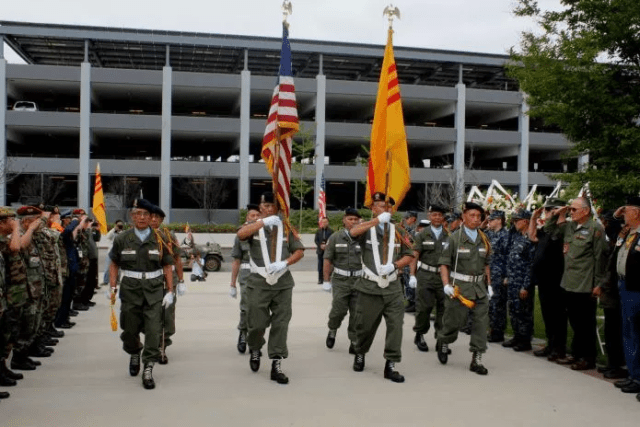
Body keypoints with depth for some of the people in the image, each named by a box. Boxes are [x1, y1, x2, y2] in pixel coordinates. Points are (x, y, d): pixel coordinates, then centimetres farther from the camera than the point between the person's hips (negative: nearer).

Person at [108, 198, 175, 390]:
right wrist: (112, 288, 1)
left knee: (153, 329, -8)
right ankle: (134, 355, 40)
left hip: (154, 289, -1)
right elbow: (114, 265, 10)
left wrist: (170, 291, 0)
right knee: (130, 329, 9)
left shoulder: (159, 240, 3)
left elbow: (167, 266, 5)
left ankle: (148, 370, -1)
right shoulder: (122, 239, 4)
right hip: (130, 289, 1)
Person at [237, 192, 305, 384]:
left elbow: (299, 251, 7)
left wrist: (284, 263, -10)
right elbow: (241, 234, -19)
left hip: (283, 283, 2)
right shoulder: (254, 227, 3)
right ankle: (255, 350, 34)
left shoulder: (286, 228, 9)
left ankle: (276, 364, 8)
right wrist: (264, 222, -22)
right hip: (258, 283, -1)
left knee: (280, 324, 1)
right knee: (257, 323, 3)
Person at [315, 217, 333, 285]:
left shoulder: (331, 231, 1)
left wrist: (326, 245, -14)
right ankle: (320, 279, 11)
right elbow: (316, 240, 8)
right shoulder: (318, 231, 11)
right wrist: (320, 245, -8)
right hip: (320, 250, 3)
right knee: (320, 265, 5)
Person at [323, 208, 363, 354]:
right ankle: (332, 331, 23)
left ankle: (354, 342, 15)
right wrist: (327, 280, 1)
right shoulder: (335, 238, 4)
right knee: (339, 310, -6)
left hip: (359, 280, 1)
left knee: (357, 313, 2)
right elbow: (328, 260, 4)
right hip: (340, 280, -1)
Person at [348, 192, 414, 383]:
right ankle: (360, 354, 35)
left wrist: (393, 265, -10)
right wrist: (378, 220, -29)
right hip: (369, 287, -2)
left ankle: (391, 365, 3)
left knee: (395, 325, -6)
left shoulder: (398, 231, 9)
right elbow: (353, 232, -24)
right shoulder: (366, 228, 0)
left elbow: (409, 255, 9)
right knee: (365, 325, 9)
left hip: (393, 288, 2)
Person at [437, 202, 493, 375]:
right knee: (454, 321, 3)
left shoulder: (484, 239, 8)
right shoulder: (454, 238, -7)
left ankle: (477, 359, 8)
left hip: (480, 288, 4)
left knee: (481, 322, 0)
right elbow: (444, 263, -7)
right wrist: (446, 284, -17)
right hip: (459, 287, -4)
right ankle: (443, 343, 34)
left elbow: (486, 264, 17)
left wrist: (489, 284, 14)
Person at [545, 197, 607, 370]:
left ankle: (588, 358, 14)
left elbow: (600, 257, -13)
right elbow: (549, 229, 24)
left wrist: (598, 283, -13)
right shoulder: (569, 226, 10)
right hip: (569, 284, 7)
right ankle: (576, 354, 28)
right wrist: (557, 215, 7)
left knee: (586, 324, 3)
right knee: (575, 322, 16)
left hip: (585, 286, -7)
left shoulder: (595, 229, -12)